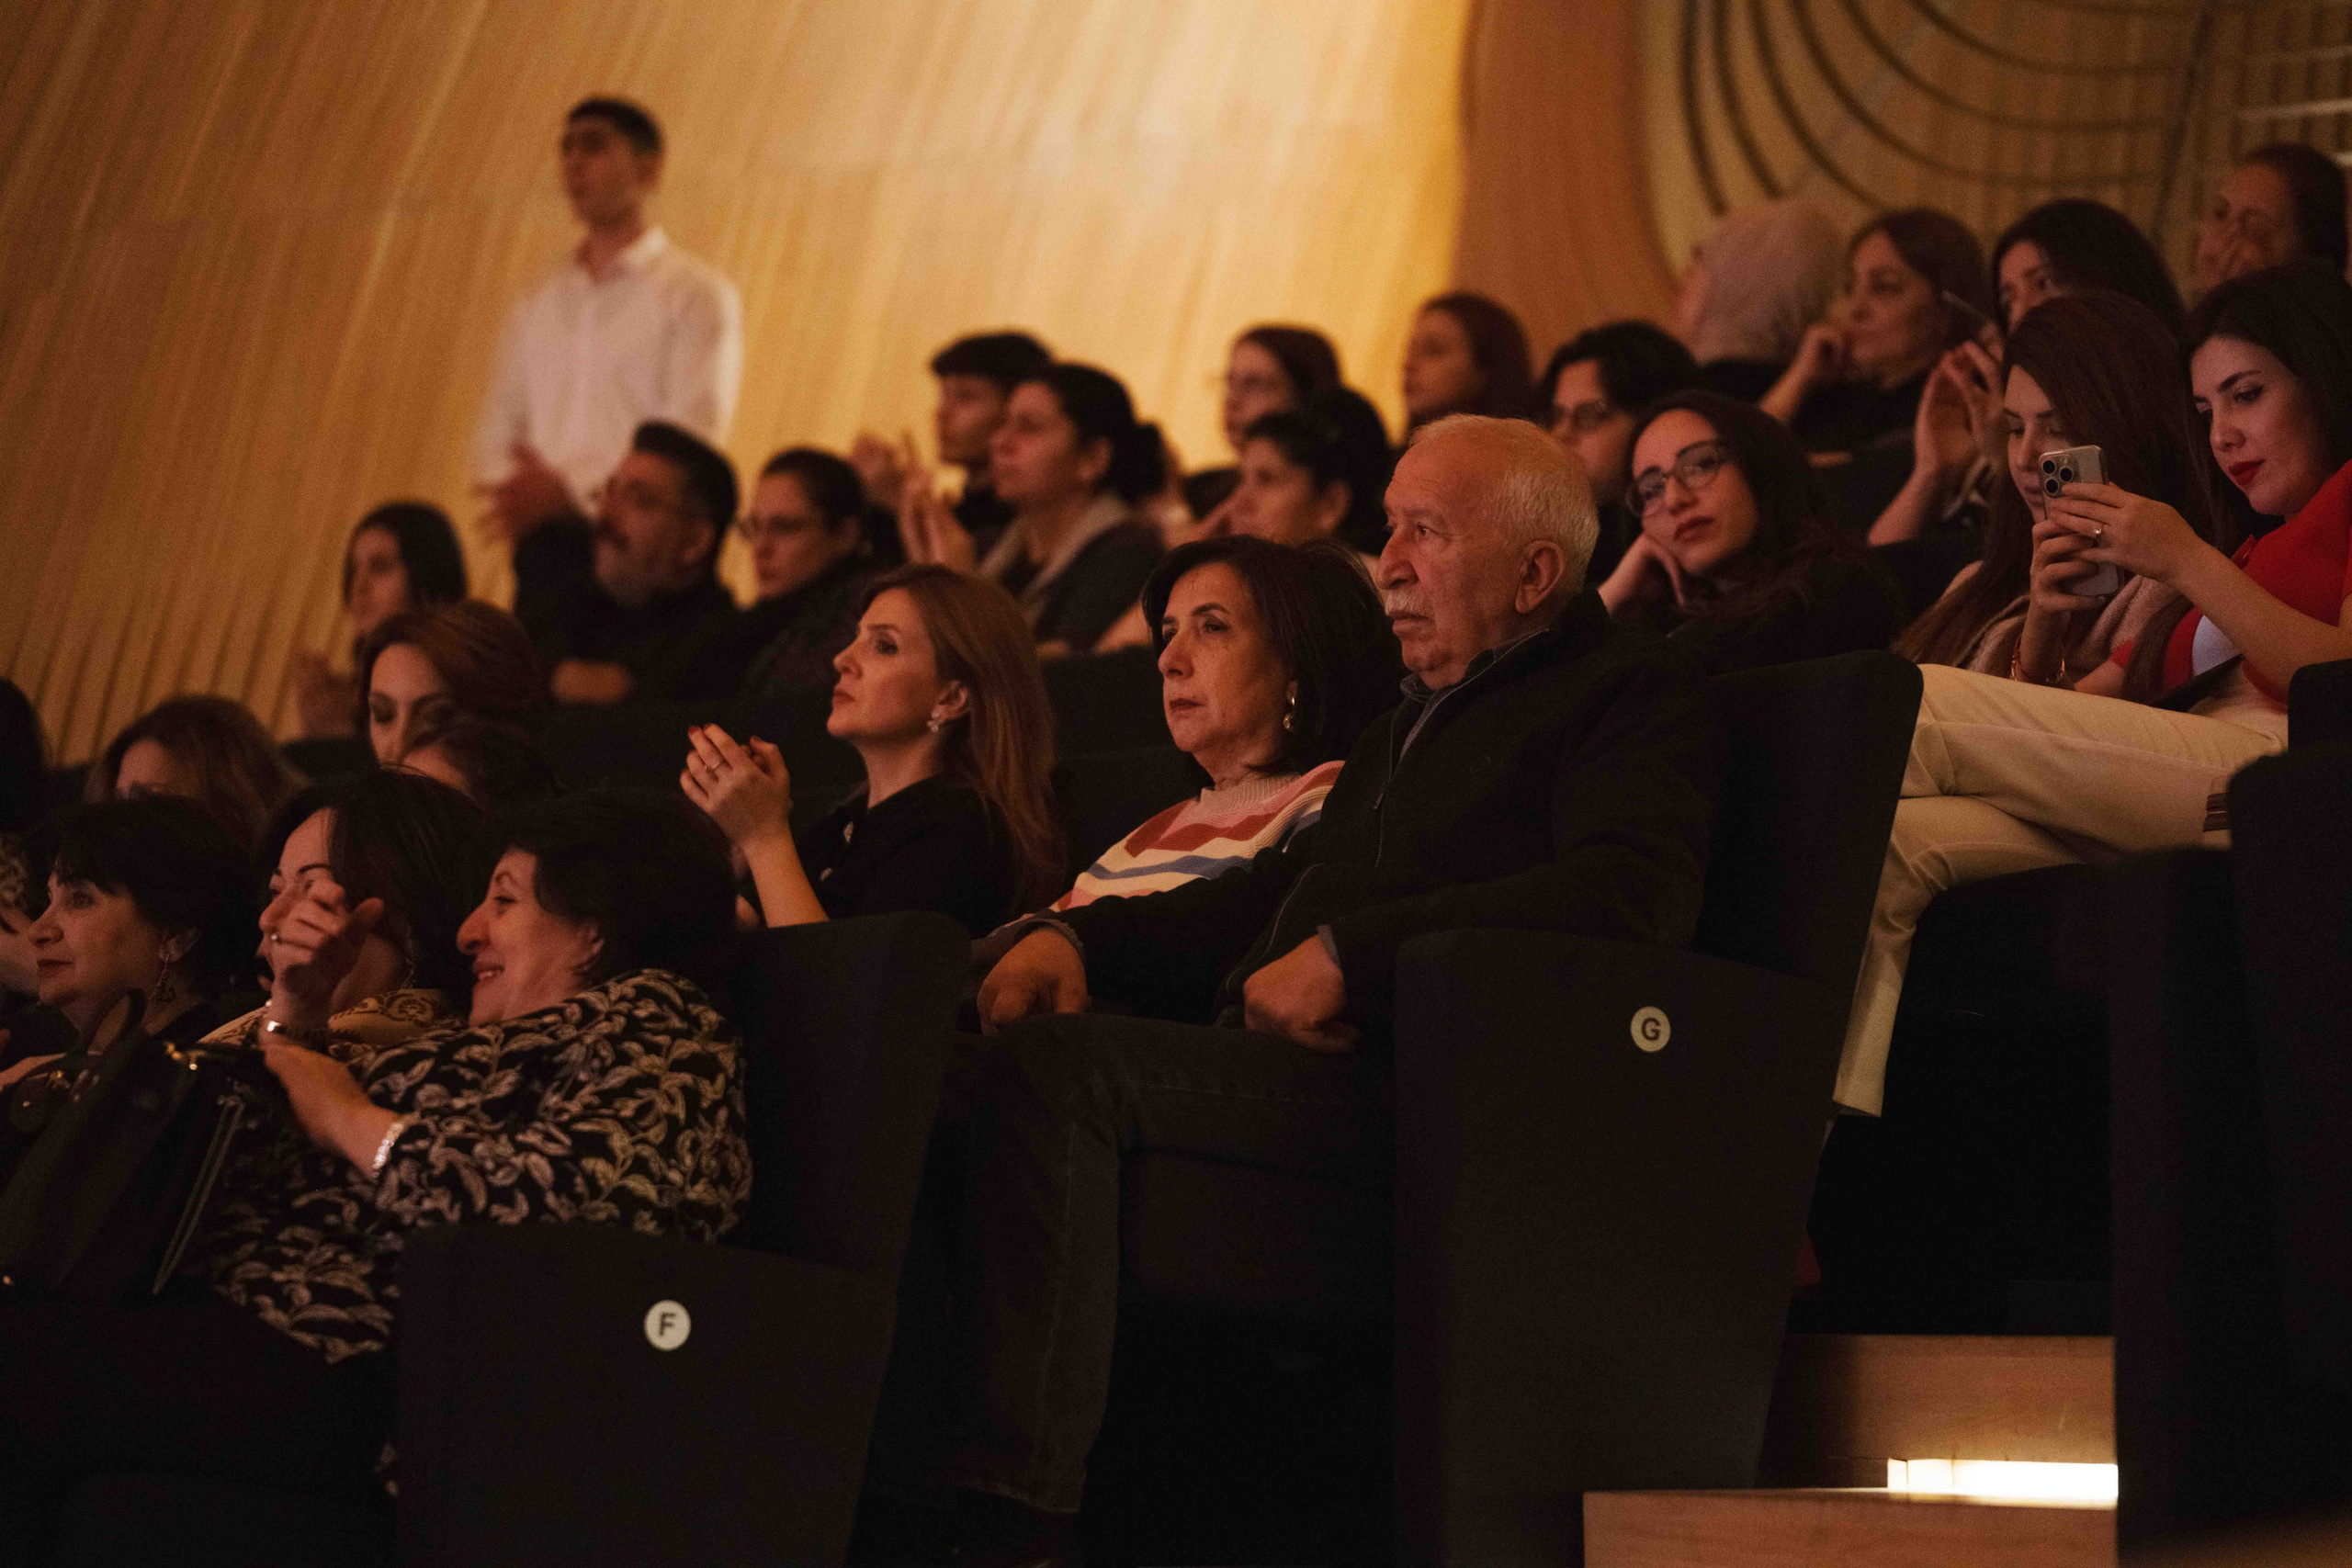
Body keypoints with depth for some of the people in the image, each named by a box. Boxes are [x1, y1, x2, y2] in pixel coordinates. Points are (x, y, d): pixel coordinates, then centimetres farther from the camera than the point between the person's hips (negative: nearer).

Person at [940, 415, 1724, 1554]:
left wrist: (1345, 955, -17)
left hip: (1413, 1086, -8)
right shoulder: (1413, 724, 33)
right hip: (1284, 1066, 8)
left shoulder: (1636, 696, 5)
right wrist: (1080, 936, 15)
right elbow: (1282, 892, 36)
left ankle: (1016, 1511, -32)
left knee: (1055, 1069, -28)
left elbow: (1632, 893, -14)